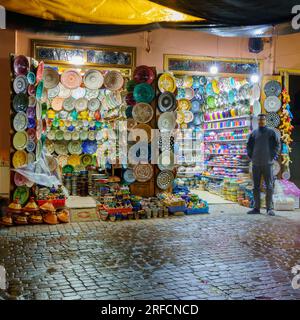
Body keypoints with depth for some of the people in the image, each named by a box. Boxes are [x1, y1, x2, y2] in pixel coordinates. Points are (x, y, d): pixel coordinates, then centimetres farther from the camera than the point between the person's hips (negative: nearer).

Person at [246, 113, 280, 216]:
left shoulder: (271, 132, 2)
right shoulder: (253, 133, 10)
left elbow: (277, 145, 3)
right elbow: (249, 146, 17)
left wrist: (273, 156, -5)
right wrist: (250, 156, 6)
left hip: (267, 164, -3)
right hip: (255, 164, 3)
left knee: (269, 186, -2)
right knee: (256, 187, 7)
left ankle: (270, 208, 3)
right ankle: (256, 207, 14)